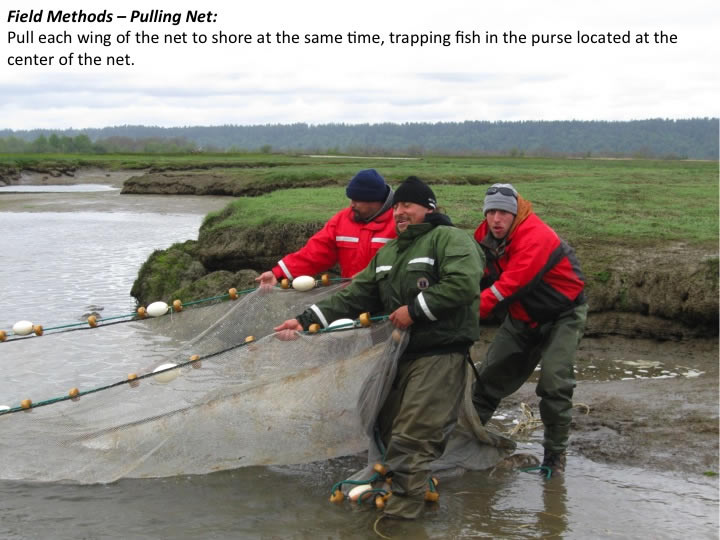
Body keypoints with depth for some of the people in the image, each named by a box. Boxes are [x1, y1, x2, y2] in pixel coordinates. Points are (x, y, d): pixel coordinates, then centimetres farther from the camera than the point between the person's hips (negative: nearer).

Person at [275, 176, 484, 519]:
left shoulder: (450, 239, -6)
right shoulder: (387, 254, 18)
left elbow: (463, 283, -22)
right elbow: (353, 297, 14)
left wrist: (415, 310, -18)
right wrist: (307, 319, 4)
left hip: (440, 354, -8)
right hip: (398, 352, 8)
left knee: (410, 438, -12)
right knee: (389, 428, 13)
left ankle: (402, 507, -4)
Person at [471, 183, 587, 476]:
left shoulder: (536, 238, -32)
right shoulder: (485, 236, -7)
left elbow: (509, 287, -38)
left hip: (562, 316, -7)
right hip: (522, 317, 7)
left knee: (554, 383, -14)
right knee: (491, 375, 8)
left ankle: (555, 454, 1)